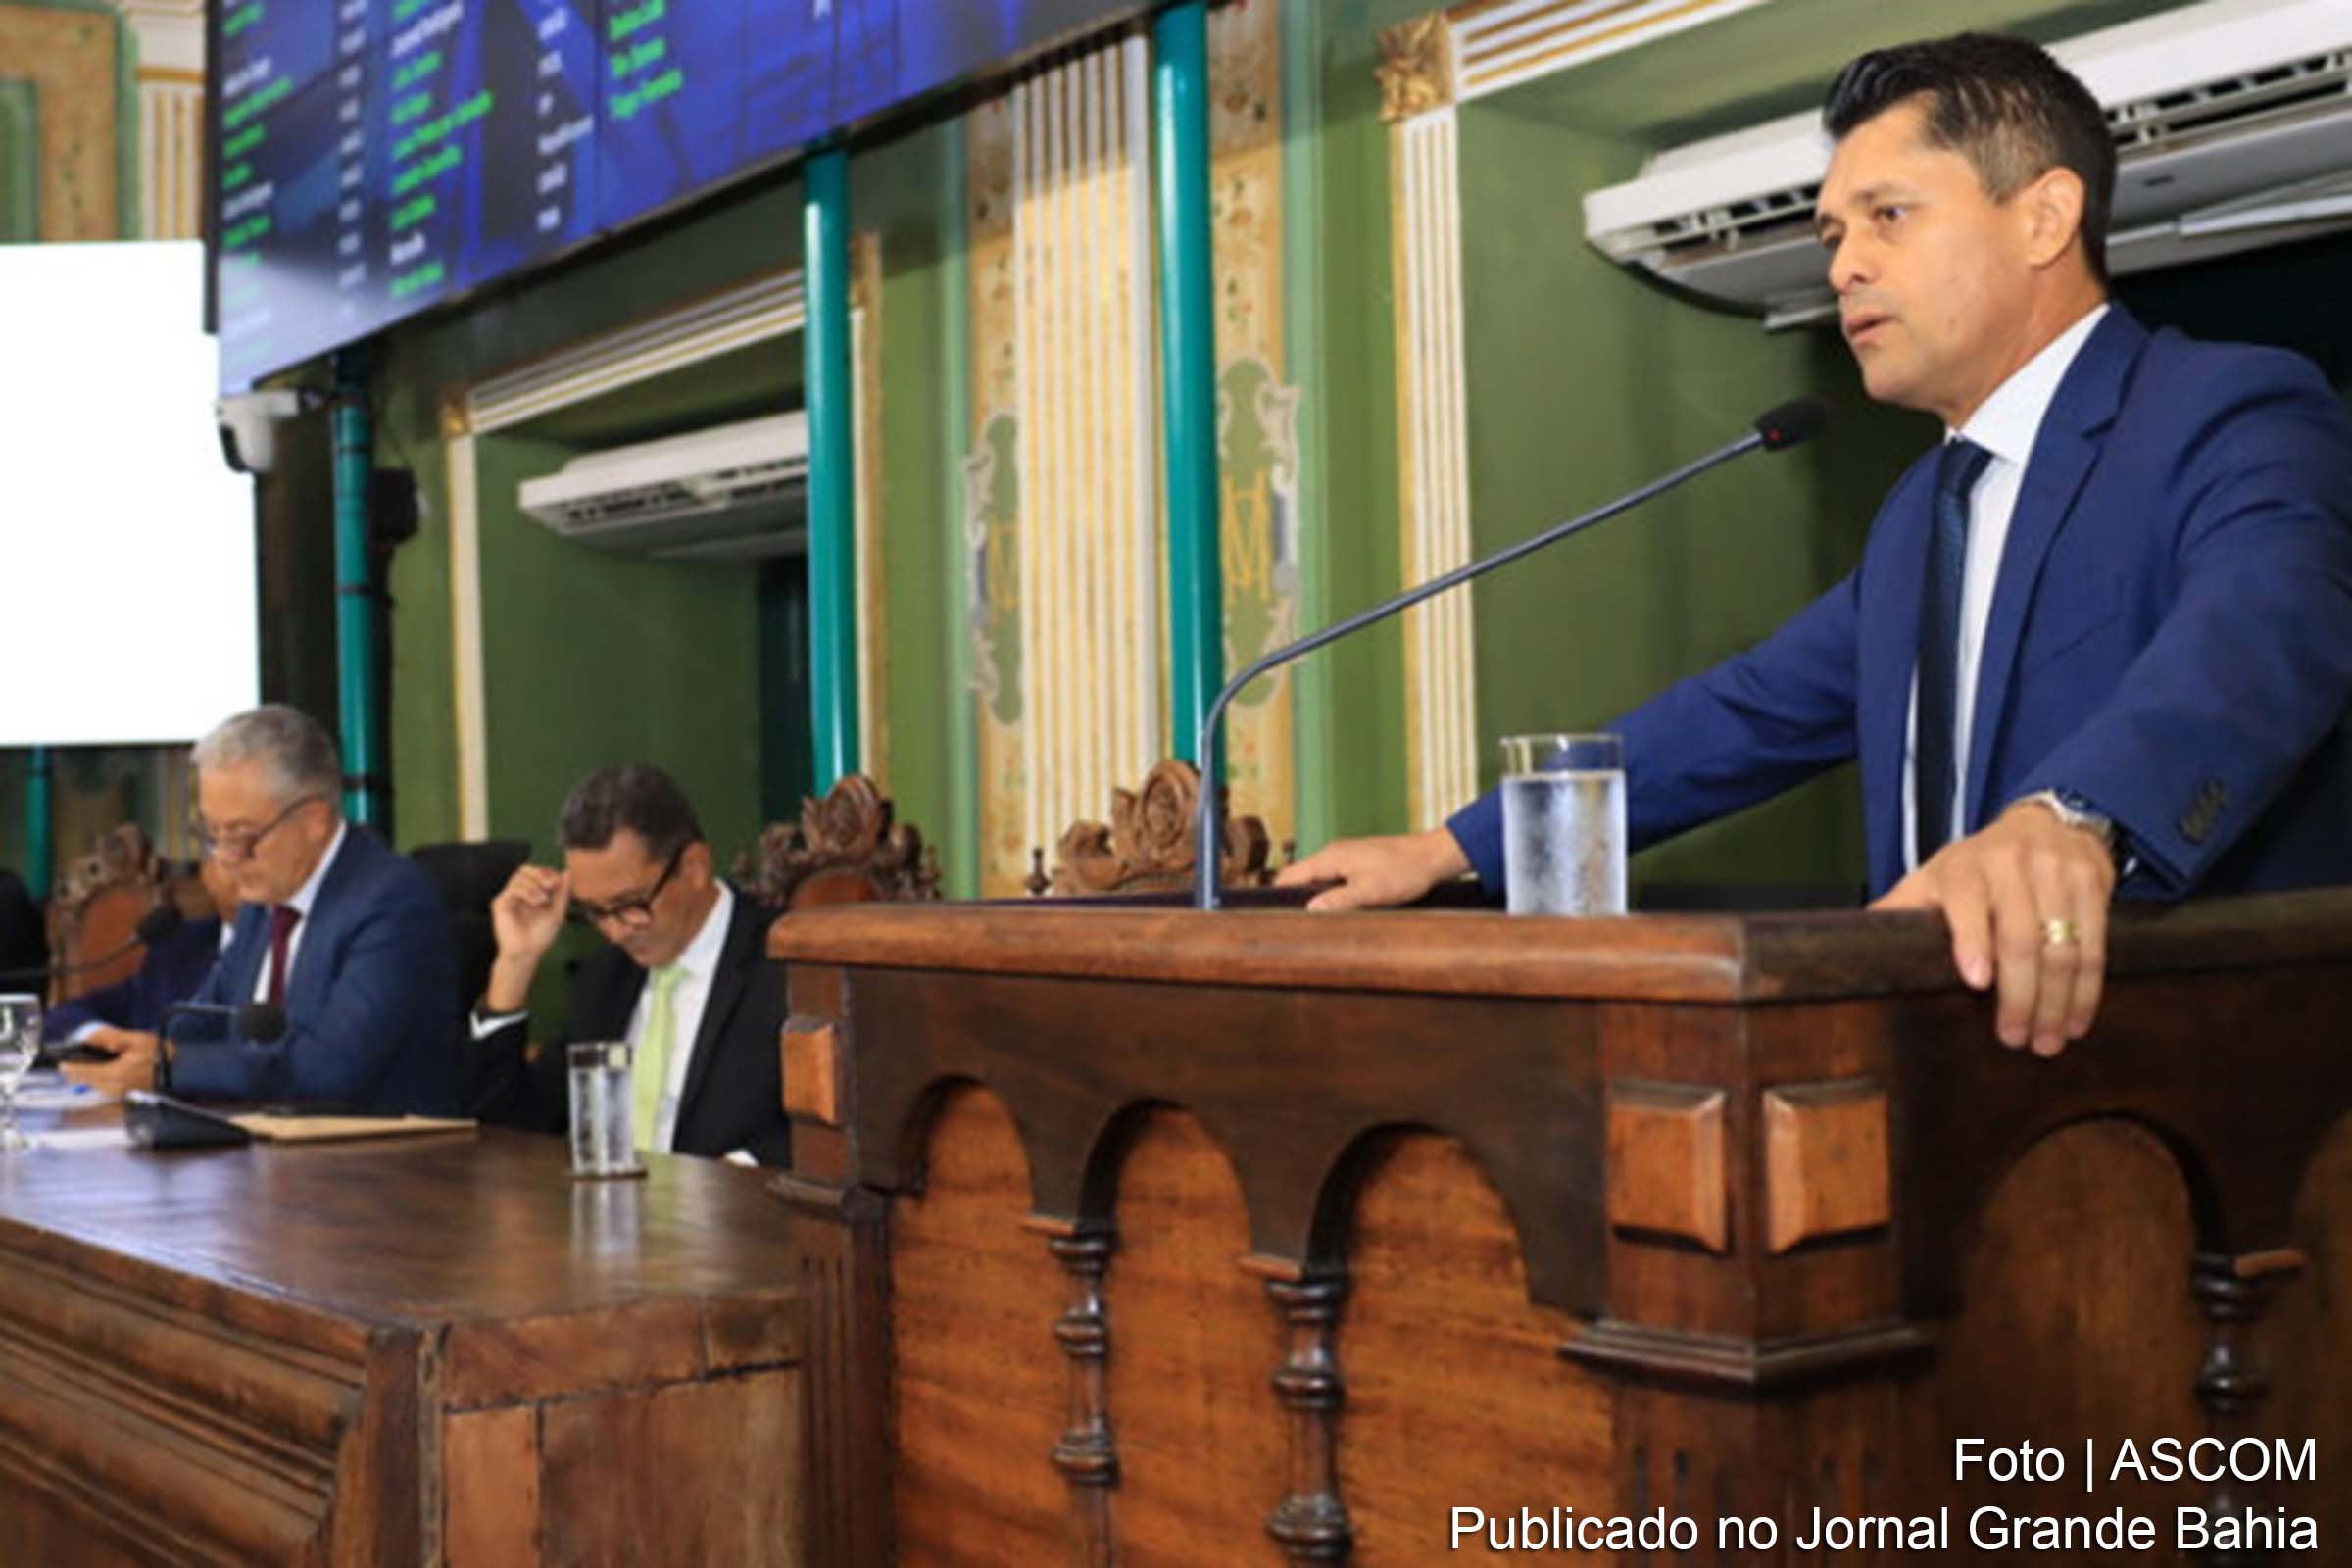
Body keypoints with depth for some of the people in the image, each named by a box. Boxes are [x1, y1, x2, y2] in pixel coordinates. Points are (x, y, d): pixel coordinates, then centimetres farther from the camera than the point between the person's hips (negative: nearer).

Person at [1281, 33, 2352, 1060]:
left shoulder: (2235, 419, -7)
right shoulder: (1925, 511, 18)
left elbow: (2253, 634, -26)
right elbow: (1746, 713, 22)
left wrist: (2067, 823, -45)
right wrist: (1452, 852, 16)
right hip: (1960, 1042, 6)